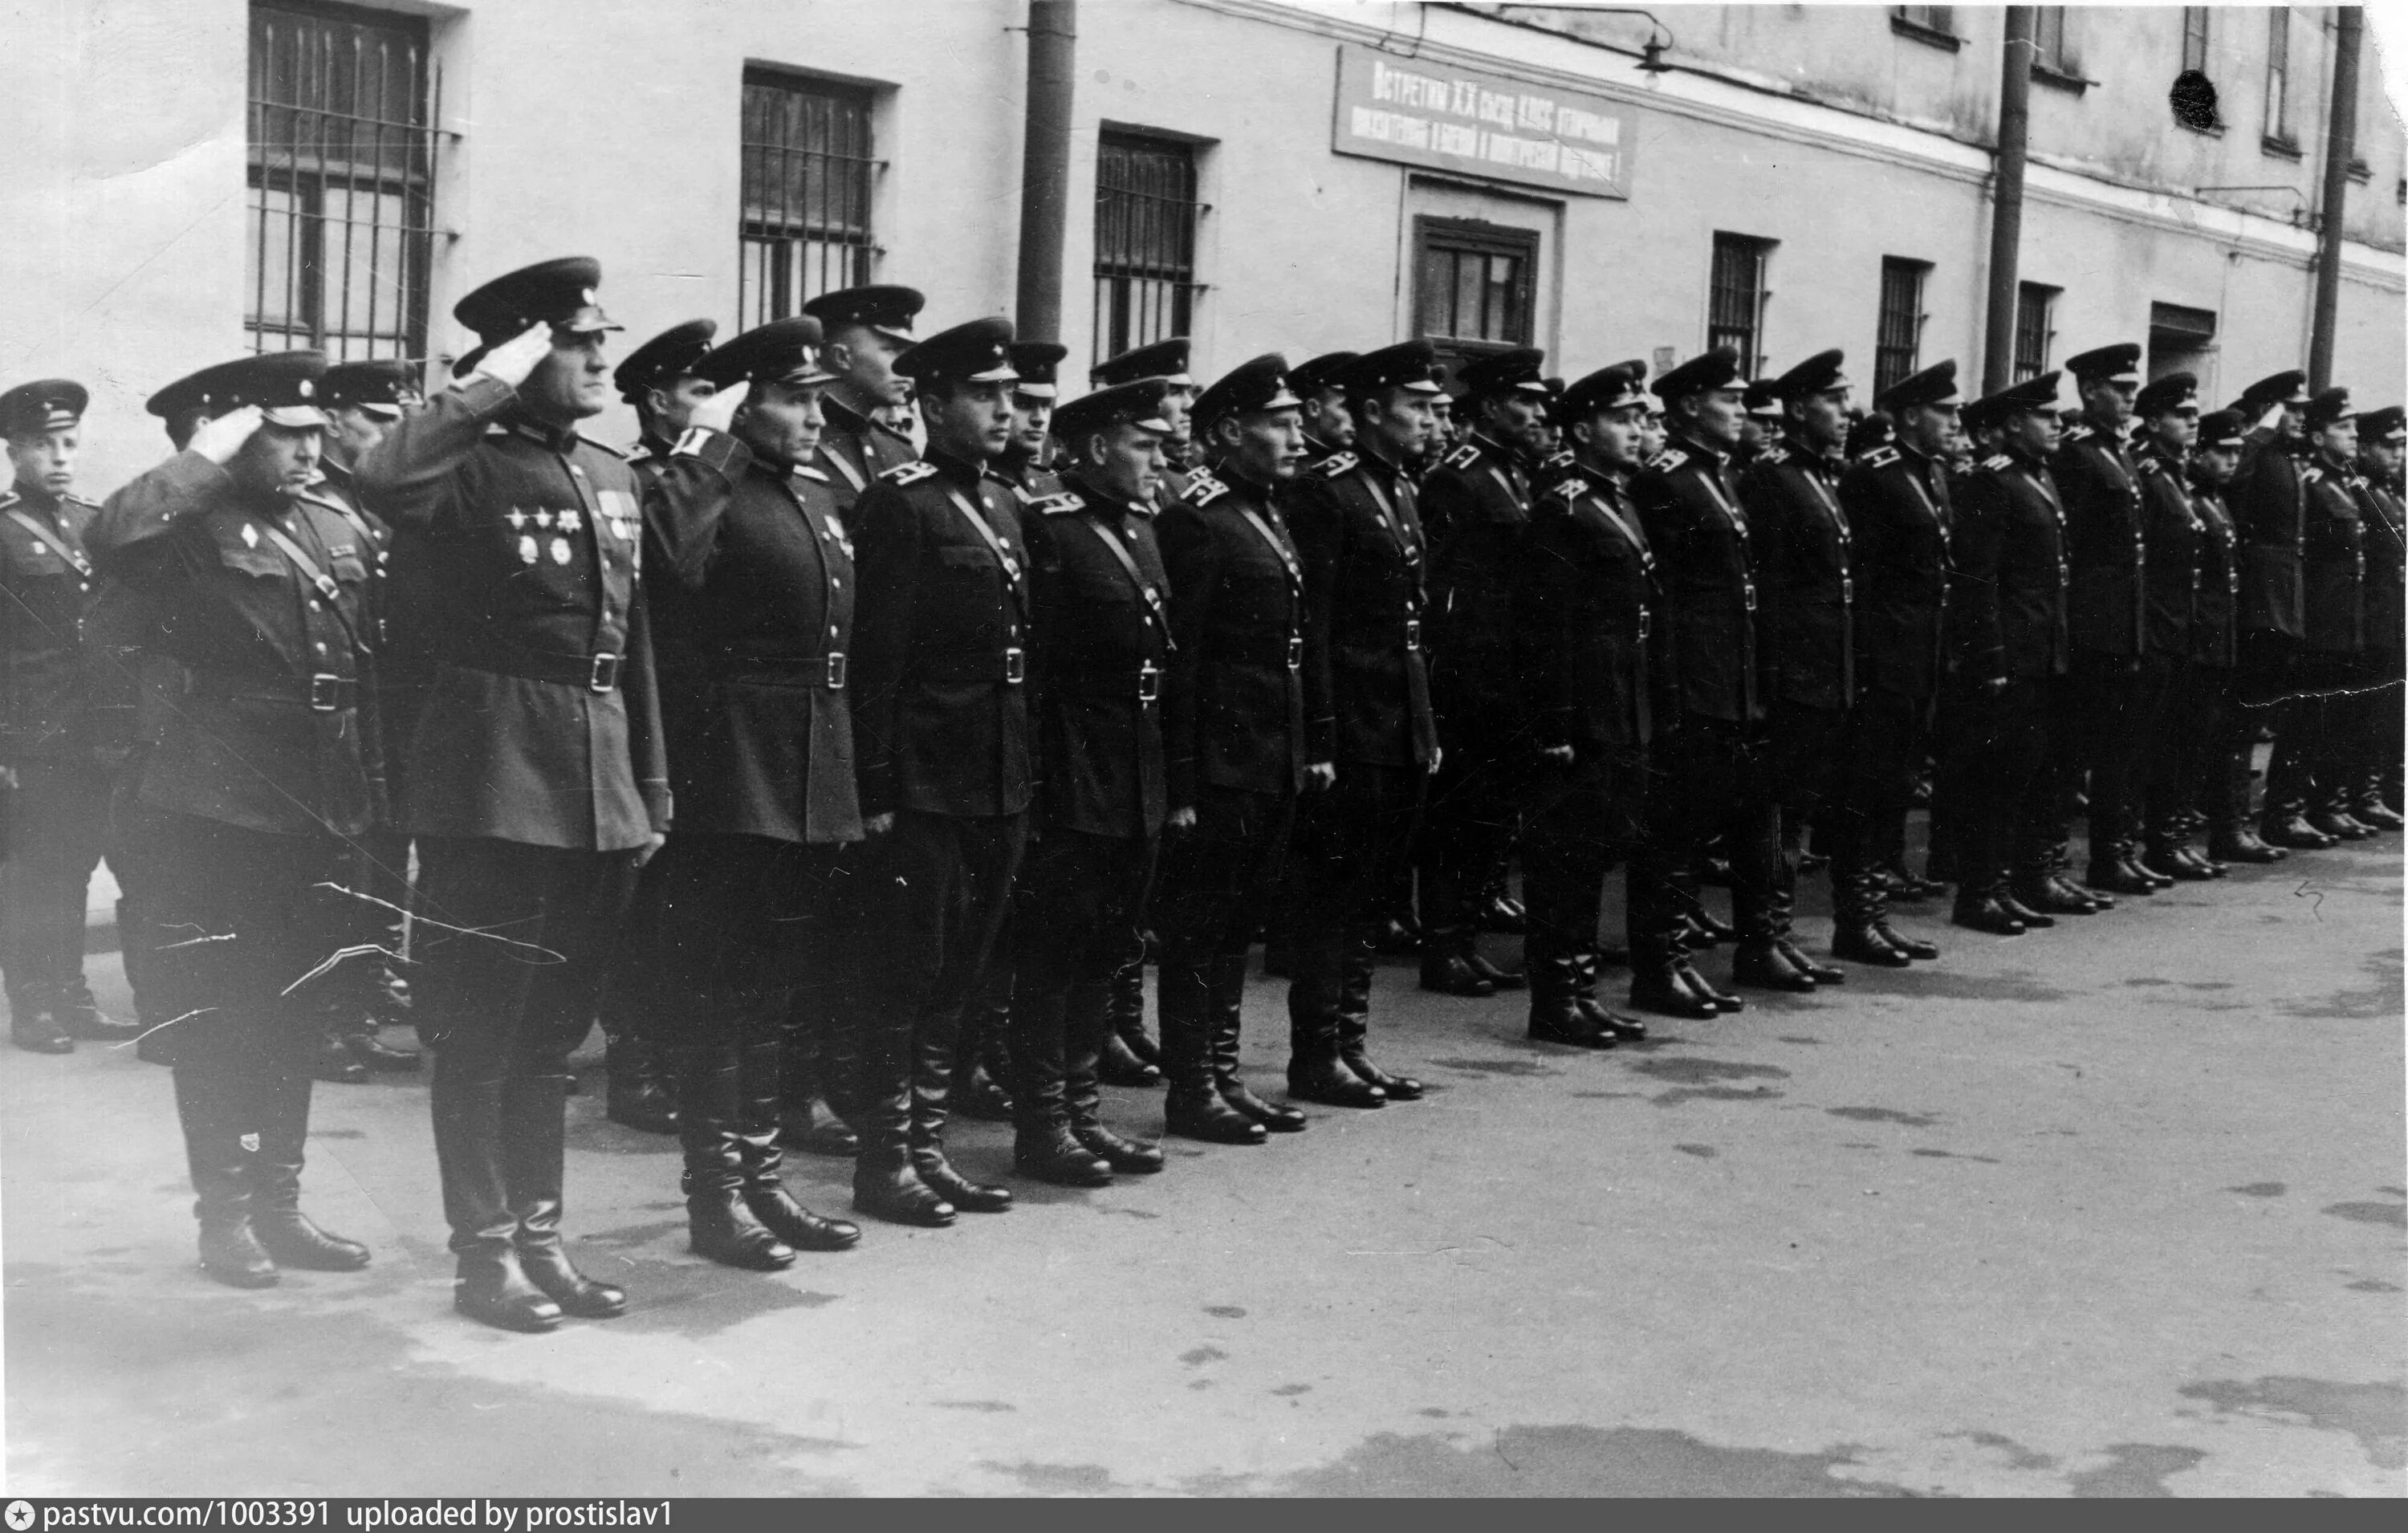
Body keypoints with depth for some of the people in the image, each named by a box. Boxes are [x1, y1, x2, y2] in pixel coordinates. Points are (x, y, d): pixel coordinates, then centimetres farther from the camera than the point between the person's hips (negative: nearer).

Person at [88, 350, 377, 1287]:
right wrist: (208, 459, -23)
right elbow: (112, 540, -31)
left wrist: (374, 801, 11)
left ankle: (279, 1202, 23)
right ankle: (225, 1213, 13)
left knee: (294, 1016, 13)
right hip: (213, 819, -6)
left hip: (318, 818, 6)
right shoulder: (193, 530, -7)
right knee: (219, 1020, 2)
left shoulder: (340, 532, 11)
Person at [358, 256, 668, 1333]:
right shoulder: (472, 470, -8)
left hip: (599, 796, 7)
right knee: (479, 1033, 3)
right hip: (493, 790, -7)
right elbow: (382, 480, -33)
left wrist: (651, 787, 15)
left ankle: (541, 1235, 24)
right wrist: (486, 388, -22)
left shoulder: (617, 477, 14)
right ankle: (485, 1252, 12)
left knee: (553, 1029, 15)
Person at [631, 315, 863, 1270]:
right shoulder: (708, 492, -10)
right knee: (717, 992, 0)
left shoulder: (820, 496, 16)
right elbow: (663, 558, -34)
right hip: (731, 785, -8)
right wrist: (704, 439, -24)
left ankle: (761, 1176, 26)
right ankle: (714, 1194, 9)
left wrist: (852, 784, 16)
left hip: (814, 787, 8)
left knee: (775, 990, 15)